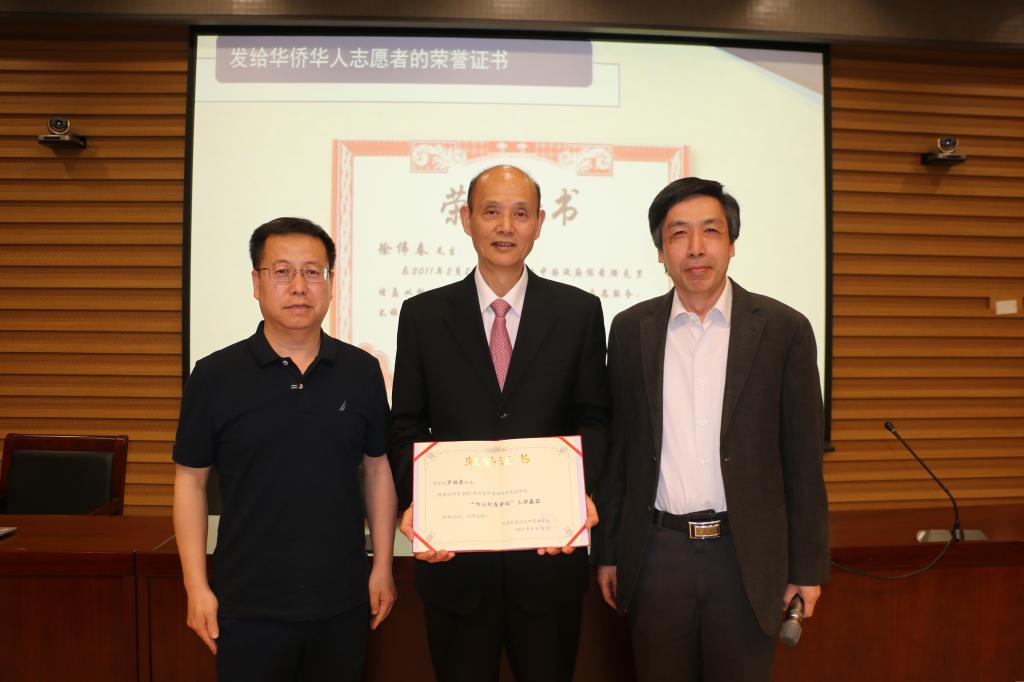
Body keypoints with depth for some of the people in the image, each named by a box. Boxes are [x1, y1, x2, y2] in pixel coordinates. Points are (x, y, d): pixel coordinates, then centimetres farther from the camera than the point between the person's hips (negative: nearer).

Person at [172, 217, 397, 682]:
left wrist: (382, 566, 3)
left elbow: (377, 468, 4)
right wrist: (197, 586, -3)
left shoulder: (361, 371, -1)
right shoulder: (214, 375, -6)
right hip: (247, 606, -1)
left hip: (341, 603, 2)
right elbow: (191, 479, -1)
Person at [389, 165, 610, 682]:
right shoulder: (422, 315, 1)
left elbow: (592, 420, 3)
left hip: (551, 549, 0)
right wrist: (414, 501, -13)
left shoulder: (580, 312, 1)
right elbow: (407, 426, 3)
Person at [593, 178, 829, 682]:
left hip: (746, 556, -1)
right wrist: (607, 552, 7)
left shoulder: (784, 329, -4)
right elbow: (617, 447, 5)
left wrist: (808, 566, 0)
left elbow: (803, 459, -1)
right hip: (656, 554, 1)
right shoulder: (631, 329, 2)